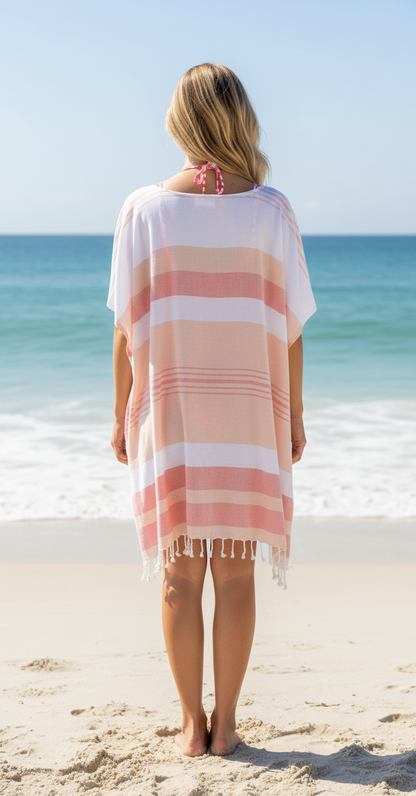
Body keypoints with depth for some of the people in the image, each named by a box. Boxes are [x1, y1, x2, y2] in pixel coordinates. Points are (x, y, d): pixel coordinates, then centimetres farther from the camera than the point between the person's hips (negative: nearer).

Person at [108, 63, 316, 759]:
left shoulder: (144, 209, -4)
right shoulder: (270, 210, -3)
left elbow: (127, 330, -3)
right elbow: (288, 326, -1)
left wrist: (121, 413, 7)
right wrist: (293, 413, 9)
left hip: (169, 411, 0)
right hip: (248, 413, 0)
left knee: (181, 575, 7)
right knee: (235, 574, 7)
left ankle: (192, 724, 14)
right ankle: (224, 724, 13)